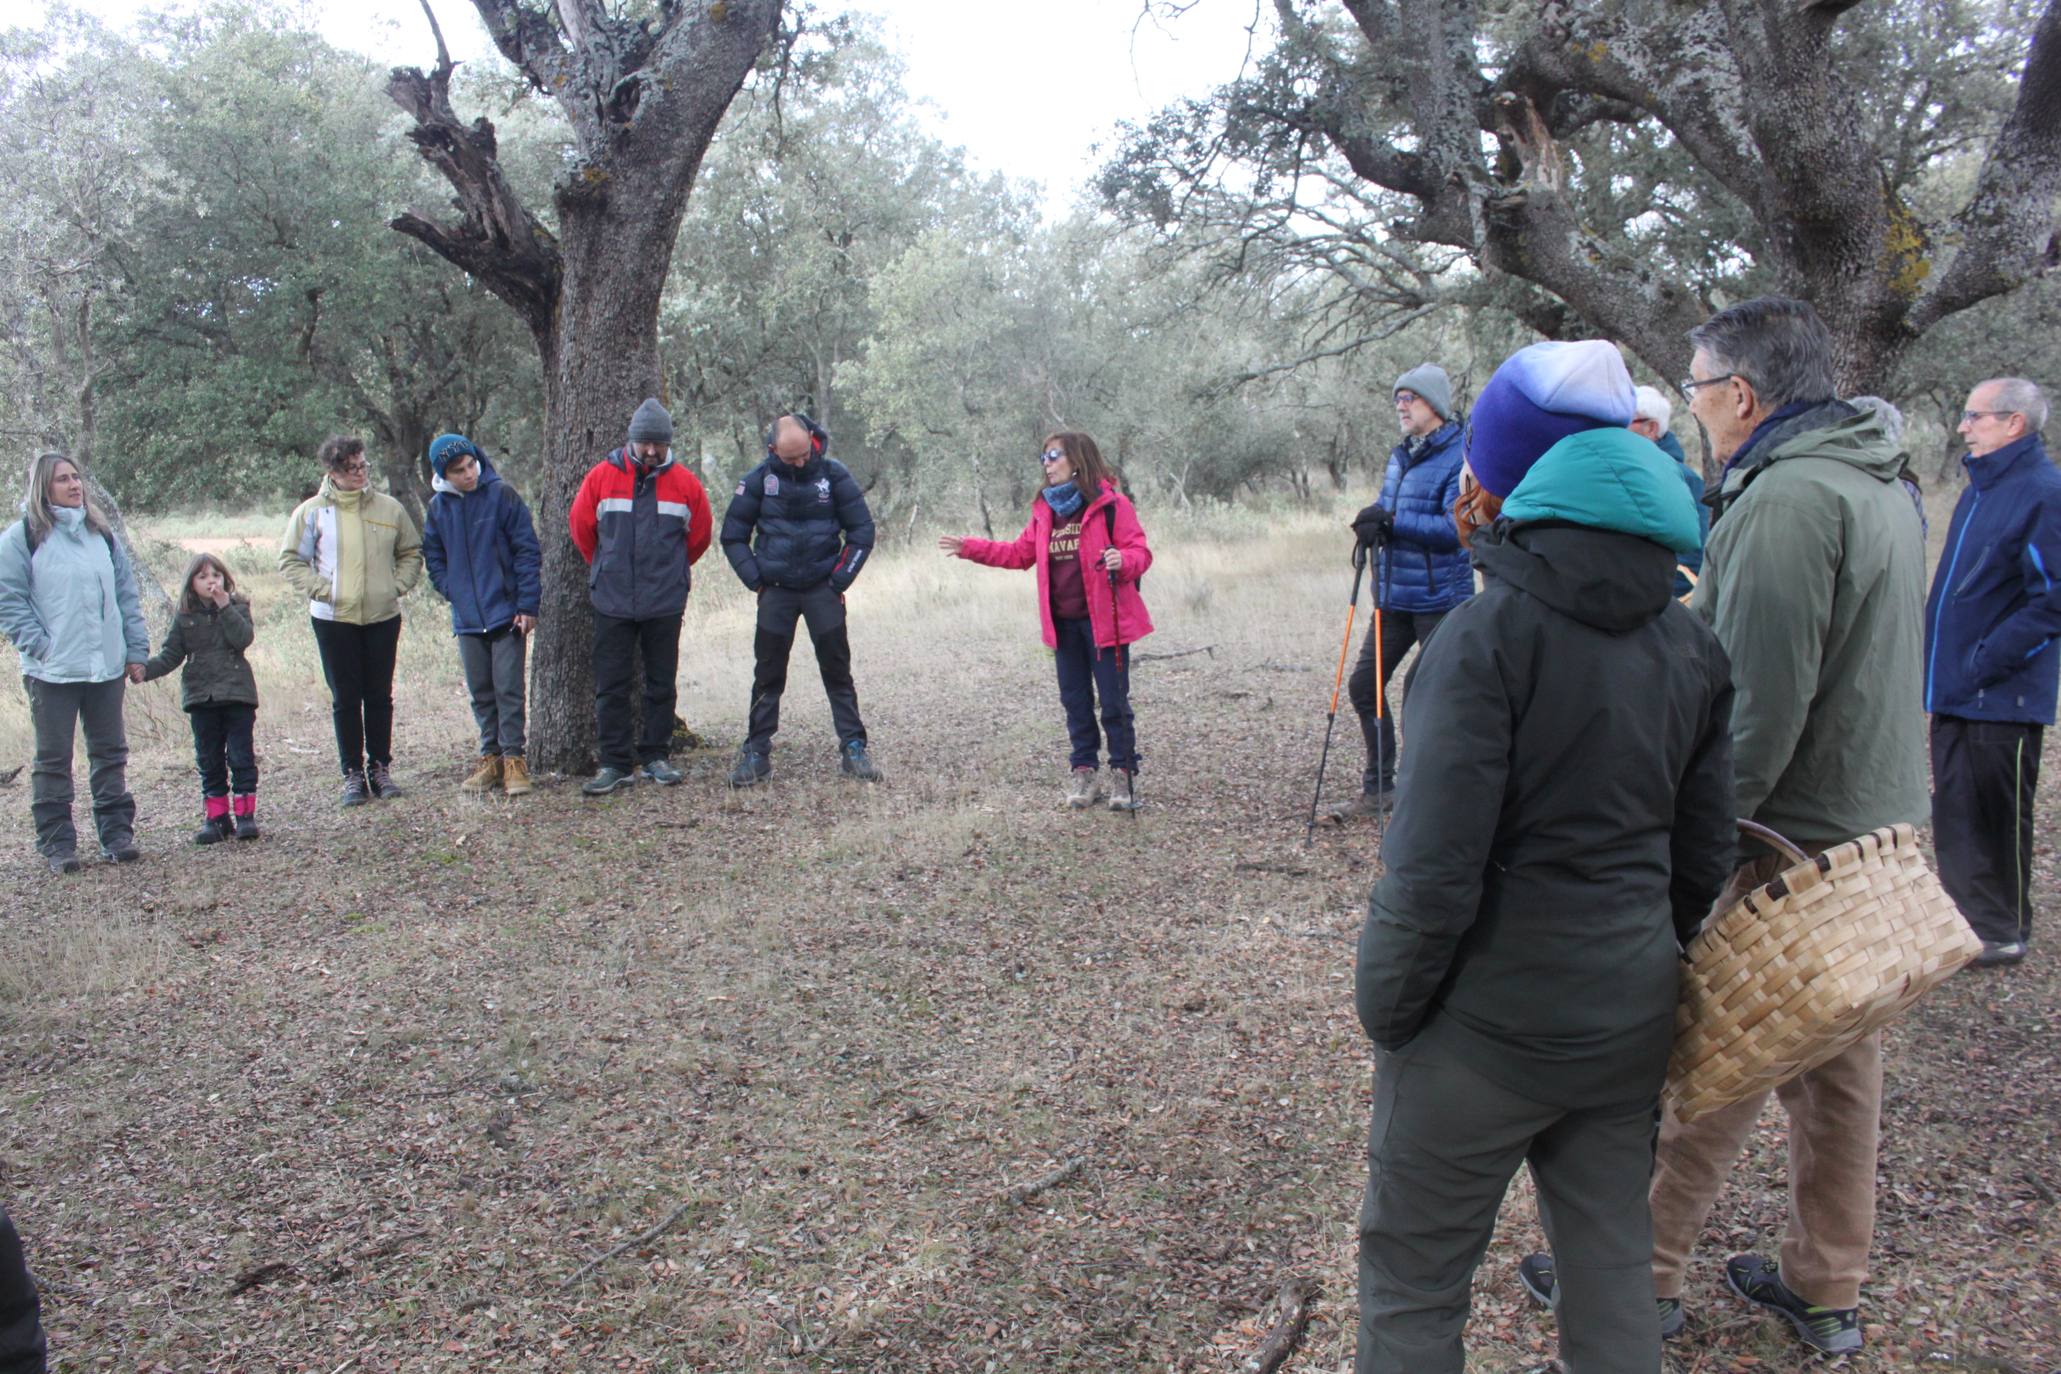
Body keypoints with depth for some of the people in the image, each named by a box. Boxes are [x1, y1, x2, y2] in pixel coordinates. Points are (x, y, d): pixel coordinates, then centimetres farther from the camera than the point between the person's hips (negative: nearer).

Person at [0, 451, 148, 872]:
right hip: (52, 671, -4)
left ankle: (117, 833, 19)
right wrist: (41, 647, -15)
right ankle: (57, 844, 10)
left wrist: (136, 650, 7)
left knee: (111, 753, 10)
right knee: (53, 759, 3)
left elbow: (127, 595, 12)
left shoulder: (101, 533, 11)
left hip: (107, 666, 4)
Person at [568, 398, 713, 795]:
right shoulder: (602, 476, -1)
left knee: (662, 684, 8)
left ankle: (655, 757, 19)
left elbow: (700, 534, 14)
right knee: (611, 686, 1)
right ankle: (616, 763, 8)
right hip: (612, 602, 0)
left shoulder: (684, 482, 1)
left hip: (665, 602, 0)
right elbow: (581, 526, 11)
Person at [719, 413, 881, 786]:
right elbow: (733, 536, 6)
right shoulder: (759, 479, -3)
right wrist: (756, 581, -2)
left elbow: (862, 531, 1)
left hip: (823, 589, -1)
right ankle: (756, 754, 11)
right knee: (768, 675, 5)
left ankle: (853, 748, 6)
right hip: (775, 591, 1)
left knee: (837, 670, 2)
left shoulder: (833, 474, -4)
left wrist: (839, 581, -4)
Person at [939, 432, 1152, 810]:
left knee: (1114, 701, -1)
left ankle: (1124, 773, 11)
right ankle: (1084, 771, 24)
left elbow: (1140, 553, -10)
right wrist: (970, 548, 13)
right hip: (1063, 622, 6)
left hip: (1104, 619, -6)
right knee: (1075, 700, 13)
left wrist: (1124, 561, -33)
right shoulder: (1045, 510, 11)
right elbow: (1019, 553, 18)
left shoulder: (1112, 505, -8)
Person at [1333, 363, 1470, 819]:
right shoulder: (1399, 457, 14)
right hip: (1395, 597, 8)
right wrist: (1373, 524, -5)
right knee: (1364, 686, 9)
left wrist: (1393, 520, -24)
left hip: (1439, 600, -8)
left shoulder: (1458, 458, -13)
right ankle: (1378, 787, 20)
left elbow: (1455, 527, -22)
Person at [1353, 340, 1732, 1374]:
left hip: (1487, 1029, -7)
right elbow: (1704, 853, 9)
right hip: (1629, 1025, 7)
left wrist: (1386, 1014, -9)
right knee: (1612, 1272, 22)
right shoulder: (1689, 643, 3)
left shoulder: (1490, 634, -20)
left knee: (1411, 1287, 11)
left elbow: (1434, 872, -23)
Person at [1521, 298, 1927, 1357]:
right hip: (1883, 829, 10)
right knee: (1839, 1064, 18)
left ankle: (1642, 1274, 18)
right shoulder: (1879, 483, 11)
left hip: (1790, 846, -9)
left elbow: (1759, 706, -25)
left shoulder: (1786, 500, -21)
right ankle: (1827, 1290, 31)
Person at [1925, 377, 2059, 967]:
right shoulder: (1979, 488, 14)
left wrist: (1986, 660, -20)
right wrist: (1937, 655, 12)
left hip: (2002, 696, -8)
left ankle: (2004, 931, 17)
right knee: (1955, 811, 14)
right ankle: (1966, 917, 27)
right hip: (1954, 689, 8)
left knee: (1996, 817, 3)